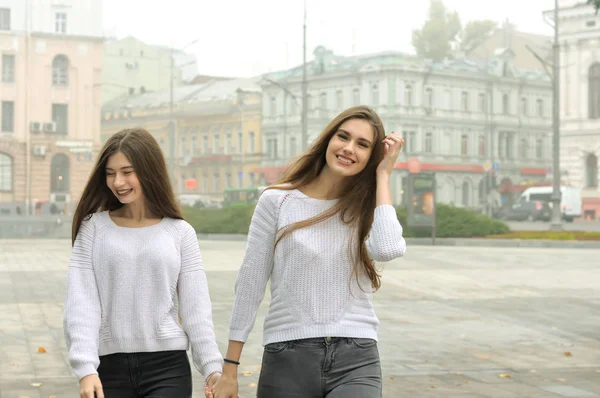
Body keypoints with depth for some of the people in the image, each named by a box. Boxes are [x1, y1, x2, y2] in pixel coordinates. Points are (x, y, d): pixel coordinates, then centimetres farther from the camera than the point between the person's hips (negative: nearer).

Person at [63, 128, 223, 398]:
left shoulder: (180, 233, 4)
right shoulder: (93, 228, 4)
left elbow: (195, 307, 3)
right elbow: (81, 301, -3)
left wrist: (212, 366, -6)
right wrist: (85, 367, -15)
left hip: (167, 367, -1)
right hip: (110, 367, 1)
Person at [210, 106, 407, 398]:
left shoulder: (367, 210, 8)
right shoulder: (277, 201, 2)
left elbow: (388, 250, -16)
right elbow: (250, 285, 3)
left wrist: (382, 176, -5)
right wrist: (230, 369, 1)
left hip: (355, 359, 0)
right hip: (288, 358, 0)